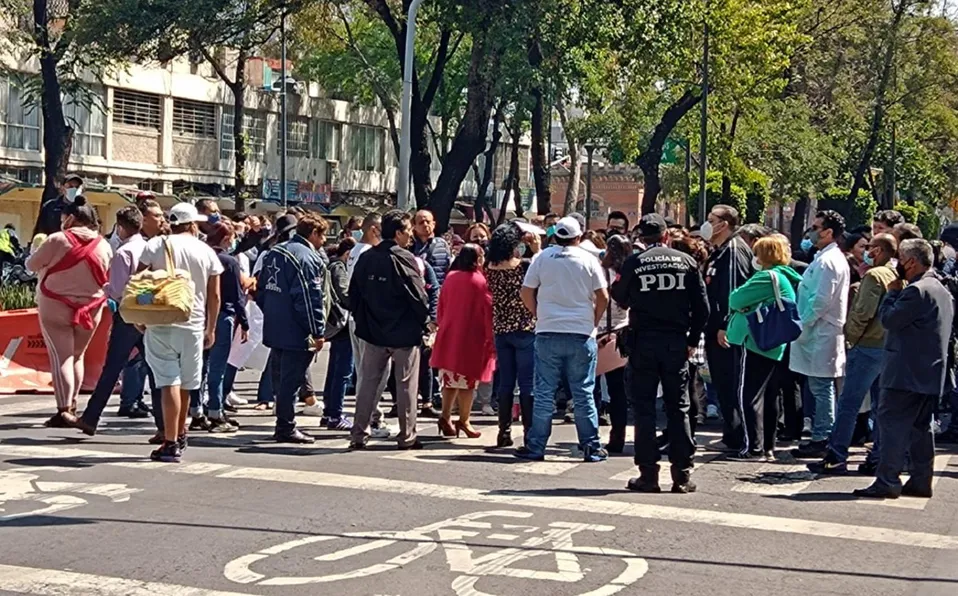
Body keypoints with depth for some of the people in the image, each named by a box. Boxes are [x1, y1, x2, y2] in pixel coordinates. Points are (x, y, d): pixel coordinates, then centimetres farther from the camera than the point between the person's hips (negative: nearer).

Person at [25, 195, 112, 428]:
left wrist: (49, 264, 16)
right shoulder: (103, 245, -1)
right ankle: (72, 407, 20)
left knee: (61, 356, -3)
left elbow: (31, 265, -3)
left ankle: (64, 410, -13)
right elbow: (107, 278, 8)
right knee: (77, 356, 18)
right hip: (90, 309, 4)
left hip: (55, 306, -4)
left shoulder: (58, 240, -12)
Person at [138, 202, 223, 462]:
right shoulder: (206, 252, 5)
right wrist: (211, 329, 16)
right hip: (193, 325, 2)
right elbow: (214, 296, 6)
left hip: (160, 323, -2)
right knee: (185, 385, 15)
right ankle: (179, 436, 31)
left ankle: (171, 444, -12)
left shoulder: (156, 245, 0)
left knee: (169, 382, -7)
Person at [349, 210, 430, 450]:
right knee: (406, 385, 5)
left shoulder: (365, 259, 3)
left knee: (368, 382, 9)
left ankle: (359, 434, 8)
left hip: (373, 331, 5)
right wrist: (424, 322, 0)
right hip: (404, 332, -5)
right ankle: (407, 436, 9)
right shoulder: (404, 259, -14)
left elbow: (353, 295, 7)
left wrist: (362, 322, 15)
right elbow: (418, 296, -15)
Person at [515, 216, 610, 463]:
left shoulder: (542, 258, 2)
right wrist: (593, 322, 11)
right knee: (583, 394, 5)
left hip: (548, 333, 1)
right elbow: (603, 297, -1)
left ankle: (536, 447, 7)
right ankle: (591, 447, 7)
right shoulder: (588, 260, 0)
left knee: (544, 393, 5)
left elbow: (526, 293, 2)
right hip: (581, 334, 0)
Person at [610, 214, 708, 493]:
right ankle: (682, 475, 7)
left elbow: (620, 298, 5)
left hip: (643, 342, -1)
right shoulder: (687, 262, 1)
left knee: (644, 409, 5)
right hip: (676, 342, 1)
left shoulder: (634, 263, -5)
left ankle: (648, 474, 4)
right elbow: (702, 306, 0)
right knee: (678, 409, 8)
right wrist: (692, 340, 9)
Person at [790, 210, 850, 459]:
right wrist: (804, 324, 17)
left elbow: (822, 300, -22)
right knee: (822, 389, 13)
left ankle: (821, 440, -2)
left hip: (820, 334, -10)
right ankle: (822, 436, 19)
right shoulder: (834, 258, 17)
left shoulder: (827, 261, -16)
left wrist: (802, 325, -15)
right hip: (823, 333, 10)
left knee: (821, 389, -6)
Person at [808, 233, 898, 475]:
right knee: (882, 406, 10)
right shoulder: (896, 277, 11)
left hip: (868, 347, -8)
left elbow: (863, 313, -17)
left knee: (848, 403, -5)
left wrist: (850, 337, -4)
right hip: (888, 346, 8)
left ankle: (836, 457, -5)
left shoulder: (874, 276, -11)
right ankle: (880, 457, 12)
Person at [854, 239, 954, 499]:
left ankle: (887, 482, -9)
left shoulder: (917, 291, -17)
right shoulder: (942, 291, 16)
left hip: (906, 373, -10)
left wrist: (893, 291, -3)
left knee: (892, 423, -7)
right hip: (930, 373, 10)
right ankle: (921, 481, 15)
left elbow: (889, 319, -16)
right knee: (921, 427, 12)